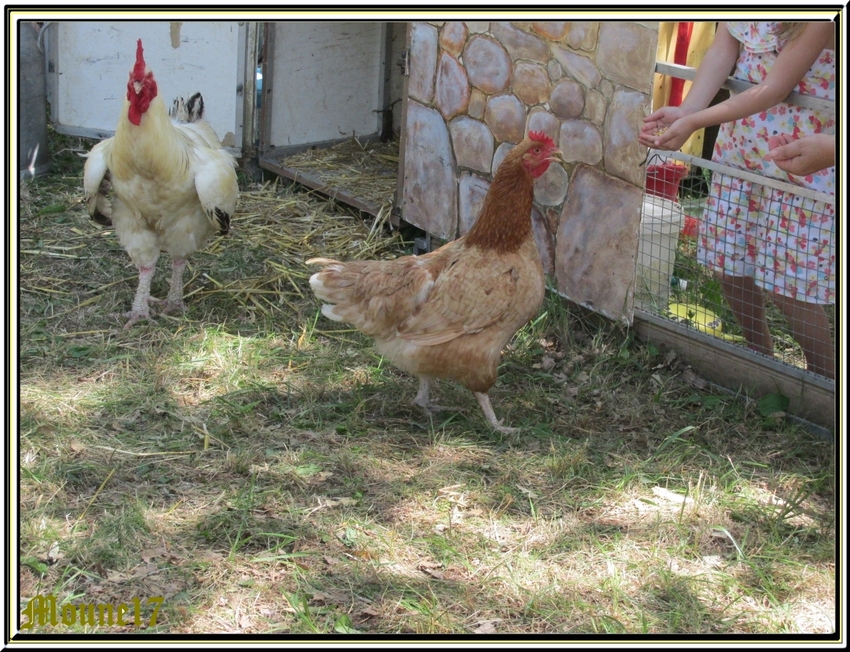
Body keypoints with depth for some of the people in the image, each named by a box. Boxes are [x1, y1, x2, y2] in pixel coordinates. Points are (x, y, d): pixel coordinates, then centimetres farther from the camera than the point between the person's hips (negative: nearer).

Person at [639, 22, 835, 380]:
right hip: (741, 137, 7)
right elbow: (723, 47, -8)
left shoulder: (817, 21, -27)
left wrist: (695, 122, -28)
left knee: (788, 284, -3)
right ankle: (760, 357, 34)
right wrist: (687, 109, -24)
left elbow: (774, 89, -25)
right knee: (728, 264, 11)